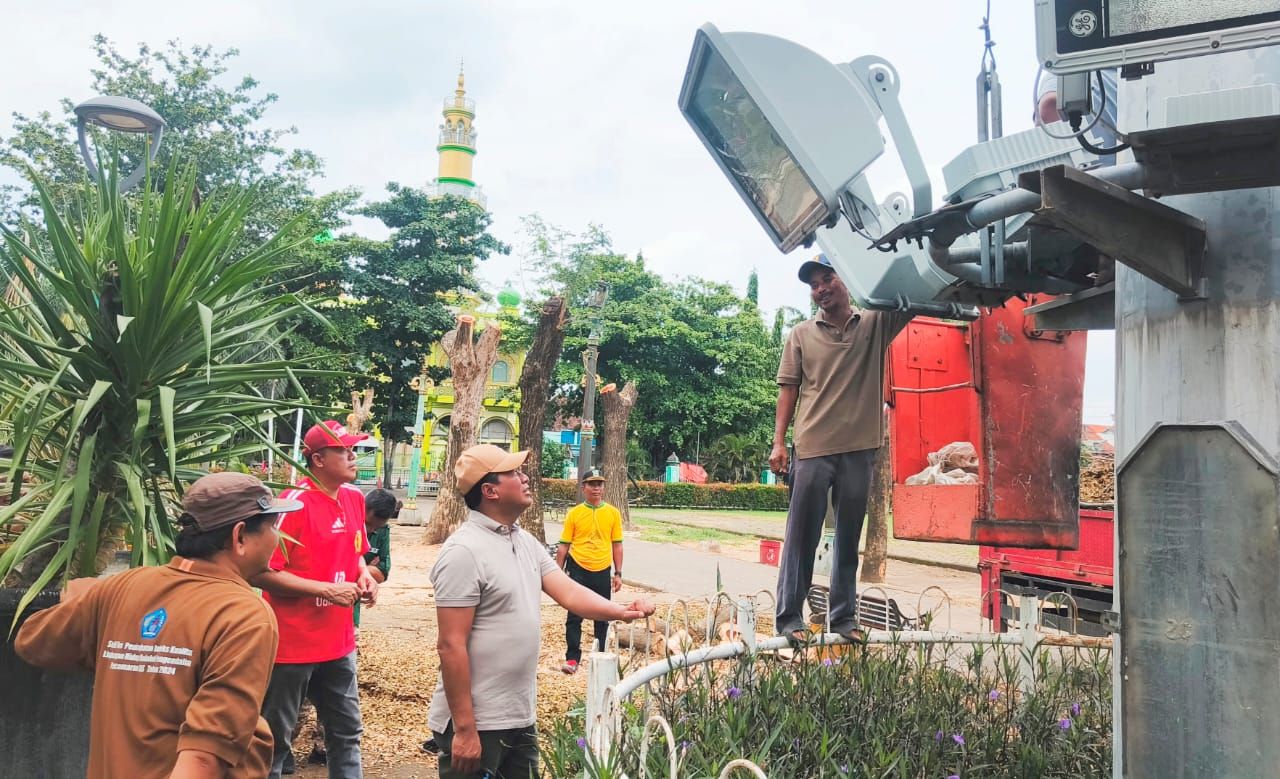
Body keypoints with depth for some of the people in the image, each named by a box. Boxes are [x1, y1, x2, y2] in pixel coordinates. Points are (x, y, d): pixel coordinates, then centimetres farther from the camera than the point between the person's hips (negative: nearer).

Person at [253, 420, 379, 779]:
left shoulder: (354, 497, 5)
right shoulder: (295, 502, -19)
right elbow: (262, 572, -20)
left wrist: (363, 574, 0)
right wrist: (327, 590, -22)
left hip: (339, 642, 7)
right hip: (292, 643, -7)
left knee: (347, 730, 18)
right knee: (275, 736, 9)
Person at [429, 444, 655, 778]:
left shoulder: (526, 542, 8)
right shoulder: (465, 551, -20)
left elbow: (569, 592, 0)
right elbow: (451, 645, -21)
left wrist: (621, 611, -18)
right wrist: (464, 729, -22)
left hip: (519, 718, 8)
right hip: (476, 724, -8)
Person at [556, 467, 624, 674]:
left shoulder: (613, 513, 2)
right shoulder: (574, 513, -2)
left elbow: (617, 545, 6)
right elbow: (564, 546, 1)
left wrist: (618, 574, 4)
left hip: (602, 571, 2)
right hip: (578, 570, -2)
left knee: (602, 618, 11)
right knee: (574, 617, 0)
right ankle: (572, 658, 8)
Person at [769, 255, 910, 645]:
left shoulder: (876, 324, 7)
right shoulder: (801, 335, 6)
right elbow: (788, 389, 5)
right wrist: (779, 442, -1)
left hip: (859, 449, 1)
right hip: (813, 449, -1)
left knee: (848, 538, 10)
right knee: (801, 535, 1)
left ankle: (844, 617, 18)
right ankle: (788, 617, 7)